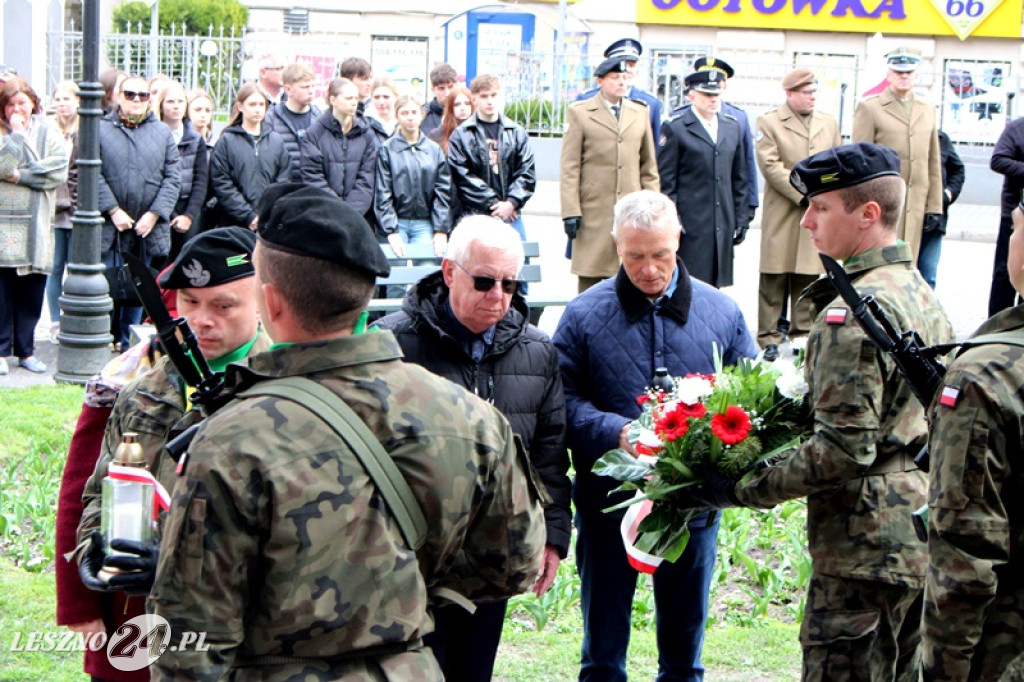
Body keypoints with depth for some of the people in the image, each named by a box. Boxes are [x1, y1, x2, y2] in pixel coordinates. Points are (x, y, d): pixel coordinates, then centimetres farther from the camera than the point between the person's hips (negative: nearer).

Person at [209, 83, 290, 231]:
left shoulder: (277, 141, 12)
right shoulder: (227, 141, 3)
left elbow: (284, 182, 8)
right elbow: (221, 184, -4)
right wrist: (248, 216, -10)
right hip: (235, 223, -2)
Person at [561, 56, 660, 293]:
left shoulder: (640, 113, 14)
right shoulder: (580, 113, 4)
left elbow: (649, 167, 16)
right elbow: (569, 168, 0)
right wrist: (571, 211, -8)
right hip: (593, 213, -3)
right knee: (591, 280, 0)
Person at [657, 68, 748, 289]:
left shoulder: (732, 127, 14)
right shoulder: (675, 129, -2)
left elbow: (739, 179, 17)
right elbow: (666, 182, -4)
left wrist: (741, 219, 12)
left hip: (723, 226, 5)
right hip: (690, 225, -5)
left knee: (714, 285, 7)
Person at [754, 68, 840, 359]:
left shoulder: (829, 122, 14)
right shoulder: (769, 122, -1)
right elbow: (771, 166, -9)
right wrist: (804, 194, -13)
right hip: (782, 215, -4)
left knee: (809, 277, 6)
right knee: (775, 277, -1)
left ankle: (804, 332, 15)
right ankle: (769, 337, 5)